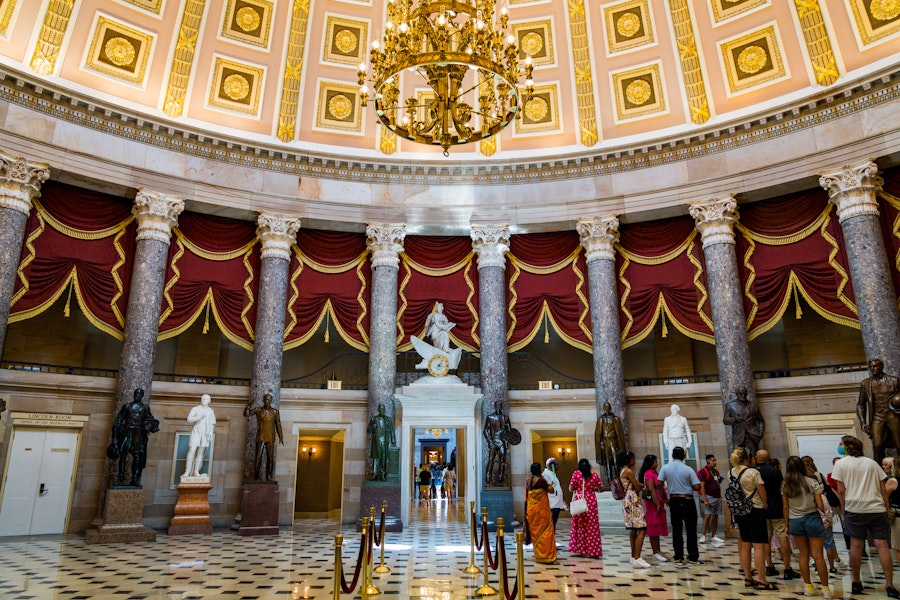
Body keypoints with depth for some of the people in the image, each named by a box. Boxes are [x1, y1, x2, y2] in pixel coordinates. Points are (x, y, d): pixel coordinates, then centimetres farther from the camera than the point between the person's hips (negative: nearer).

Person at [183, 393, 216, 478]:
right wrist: (199, 417, -17)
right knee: (192, 450, -14)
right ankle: (187, 471, -16)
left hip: (205, 434, 2)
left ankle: (196, 472, -5)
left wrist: (210, 434, 1)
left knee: (201, 452, -4)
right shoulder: (195, 409, 9)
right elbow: (189, 419, -5)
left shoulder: (211, 411, 15)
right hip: (196, 432, -2)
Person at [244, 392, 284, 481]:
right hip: (260, 437, 0)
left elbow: (278, 425, 3)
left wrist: (281, 437, -1)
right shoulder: (258, 410, 3)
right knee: (258, 457, -2)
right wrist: (248, 405, -20)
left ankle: (268, 477, 4)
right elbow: (246, 414, -5)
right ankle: (256, 477, 2)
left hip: (270, 438, 0)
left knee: (270, 458, -1)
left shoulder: (275, 411, 3)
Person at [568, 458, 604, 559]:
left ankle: (579, 550, 15)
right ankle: (592, 551, 8)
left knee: (579, 525, 11)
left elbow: (570, 489, -1)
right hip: (591, 502, 1)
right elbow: (601, 489, 9)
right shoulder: (594, 475, 0)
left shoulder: (576, 474, -4)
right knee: (592, 527, 7)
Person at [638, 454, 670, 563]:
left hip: (658, 503, 10)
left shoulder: (653, 473, 18)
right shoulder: (649, 474, -14)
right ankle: (656, 553, -3)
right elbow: (651, 490, -21)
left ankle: (658, 552, 18)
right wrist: (658, 504, -25)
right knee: (654, 529, -6)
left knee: (657, 529, 13)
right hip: (653, 503, -10)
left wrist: (665, 500, 19)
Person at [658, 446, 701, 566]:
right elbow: (697, 487, -12)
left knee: (676, 529, 9)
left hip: (673, 500, 3)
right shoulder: (688, 469, -9)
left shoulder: (665, 468, -2)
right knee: (691, 530, 4)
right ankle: (693, 557, 6)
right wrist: (689, 487, 10)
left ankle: (678, 556, 11)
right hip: (687, 501, -3)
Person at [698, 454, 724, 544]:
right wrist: (705, 499, -19)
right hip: (709, 497, -8)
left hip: (717, 497, 8)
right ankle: (703, 535, -9)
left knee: (715, 516, 8)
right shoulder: (703, 471, -10)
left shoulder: (716, 471, 15)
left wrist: (720, 495, 15)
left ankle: (713, 536, 15)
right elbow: (702, 486, -14)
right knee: (708, 515, -13)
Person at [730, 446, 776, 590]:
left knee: (745, 545, 13)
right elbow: (763, 495, -7)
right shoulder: (753, 472, -15)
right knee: (759, 546, -2)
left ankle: (748, 578, 19)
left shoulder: (731, 473, 1)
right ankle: (762, 581, 0)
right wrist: (764, 505, 11)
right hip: (755, 511, -6)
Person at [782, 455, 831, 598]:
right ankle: (825, 589, 5)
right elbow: (820, 505, -9)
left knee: (804, 555, 10)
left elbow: (785, 507, 3)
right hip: (812, 519, -2)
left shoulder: (785, 485, 1)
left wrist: (787, 525, 12)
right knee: (818, 556, 1)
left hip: (795, 521, 3)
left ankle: (809, 587, 15)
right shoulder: (812, 482, -7)